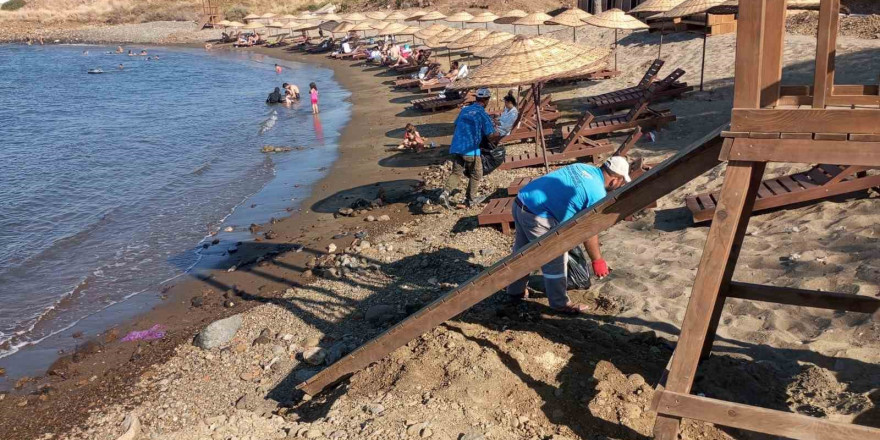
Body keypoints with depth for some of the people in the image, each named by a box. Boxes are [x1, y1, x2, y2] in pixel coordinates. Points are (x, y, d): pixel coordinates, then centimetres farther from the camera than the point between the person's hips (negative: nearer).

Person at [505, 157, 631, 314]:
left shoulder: (583, 168, 11)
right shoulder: (598, 194, -11)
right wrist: (598, 261, 5)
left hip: (520, 202, 9)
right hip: (536, 216, -9)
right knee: (556, 260, 7)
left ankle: (515, 292, 43)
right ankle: (560, 304, 22)